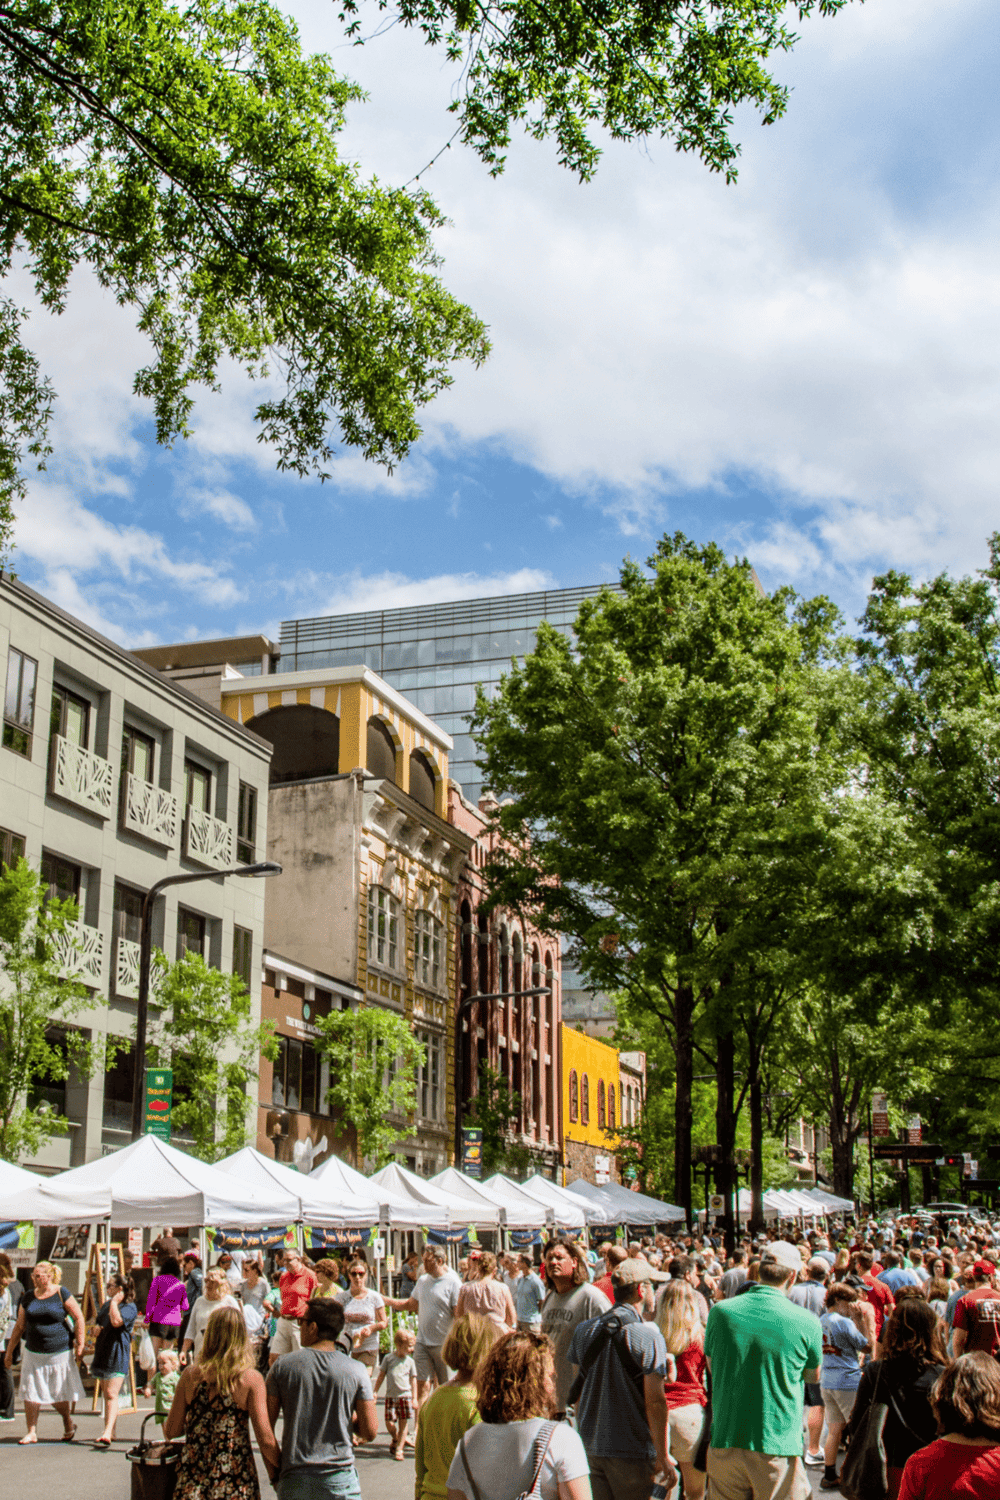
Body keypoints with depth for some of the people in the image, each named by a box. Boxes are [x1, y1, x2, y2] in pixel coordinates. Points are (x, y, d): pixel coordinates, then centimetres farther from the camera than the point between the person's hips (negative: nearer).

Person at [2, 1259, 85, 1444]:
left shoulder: (61, 1295, -6)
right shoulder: (28, 1299, 5)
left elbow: (79, 1318, -4)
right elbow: (19, 1326, 11)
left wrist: (79, 1345, -8)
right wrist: (9, 1351, 11)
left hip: (59, 1352, -4)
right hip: (33, 1353, 4)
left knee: (59, 1394, 5)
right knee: (29, 1393, -1)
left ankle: (69, 1423, 29)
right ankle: (32, 1432, 11)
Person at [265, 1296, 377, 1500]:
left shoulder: (282, 1365, -2)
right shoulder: (356, 1370, -3)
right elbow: (370, 1433, -3)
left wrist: (274, 1474, 10)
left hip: (294, 1481, 1)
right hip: (339, 1479, 0)